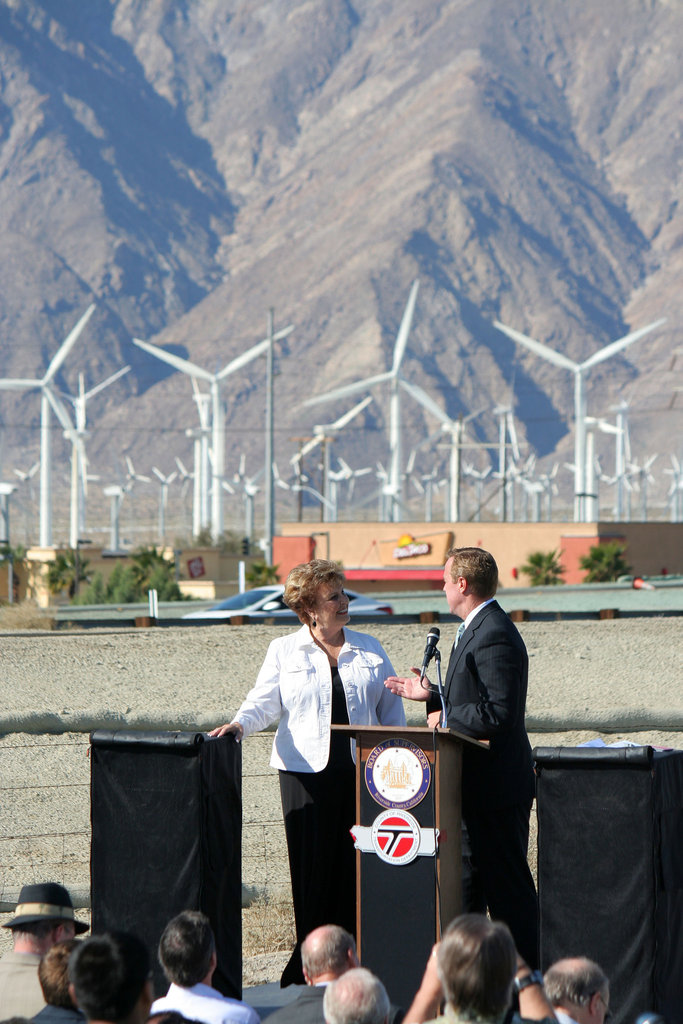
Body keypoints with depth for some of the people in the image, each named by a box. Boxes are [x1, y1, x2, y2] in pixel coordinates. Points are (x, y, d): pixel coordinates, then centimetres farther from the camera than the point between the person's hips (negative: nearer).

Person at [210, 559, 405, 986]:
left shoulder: (370, 649, 13)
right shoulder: (285, 652, 8)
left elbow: (392, 709, 15)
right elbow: (265, 703, 2)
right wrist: (240, 724, -17)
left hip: (362, 773, 2)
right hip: (307, 772, -2)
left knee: (355, 867, -3)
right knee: (313, 869, -4)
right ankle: (309, 970, 3)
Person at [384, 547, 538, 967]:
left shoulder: (494, 637, -19)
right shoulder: (478, 630, 15)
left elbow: (498, 714, -25)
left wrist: (446, 718, -16)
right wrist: (431, 696, 14)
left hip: (495, 785, -11)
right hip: (476, 787, 11)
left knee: (507, 884, -6)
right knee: (466, 878, 17)